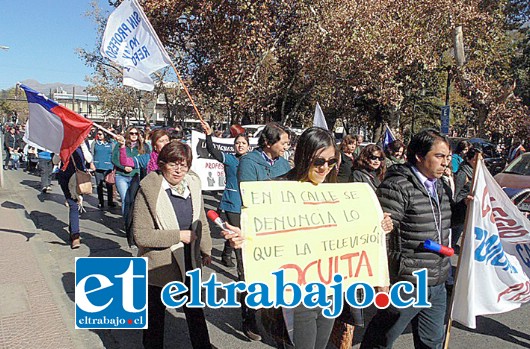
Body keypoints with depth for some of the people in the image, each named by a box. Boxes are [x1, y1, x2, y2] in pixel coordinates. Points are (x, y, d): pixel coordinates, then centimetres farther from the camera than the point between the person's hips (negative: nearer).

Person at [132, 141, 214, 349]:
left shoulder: (193, 184, -4)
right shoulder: (148, 190, -19)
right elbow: (141, 235, -21)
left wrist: (206, 250, 10)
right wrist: (179, 236, -21)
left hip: (189, 261, 5)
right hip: (160, 265, -4)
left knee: (195, 311, 22)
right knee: (155, 315, 17)